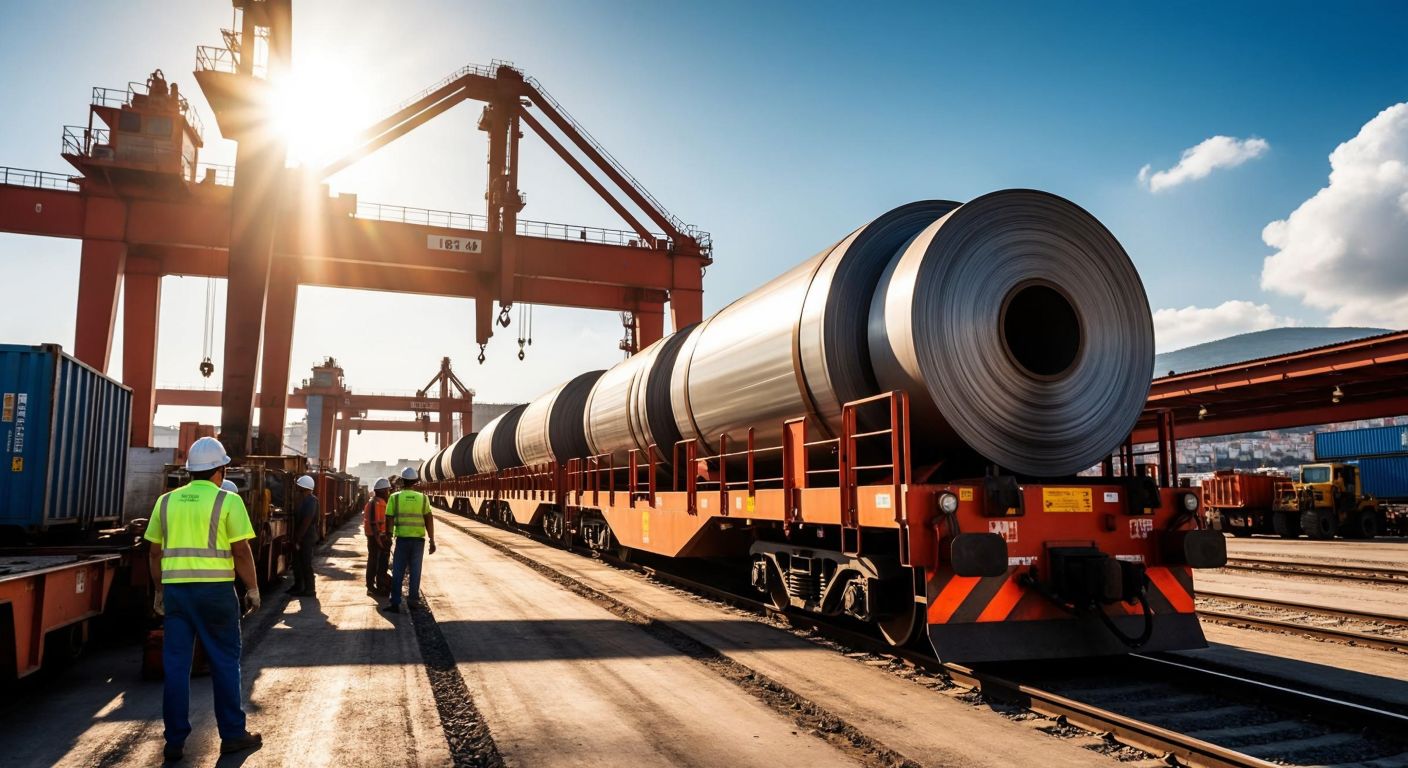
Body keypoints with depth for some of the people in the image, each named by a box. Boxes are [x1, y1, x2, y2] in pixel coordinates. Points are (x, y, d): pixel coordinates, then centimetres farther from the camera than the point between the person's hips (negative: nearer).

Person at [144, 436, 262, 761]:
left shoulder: (166, 501, 9)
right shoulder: (228, 501, -5)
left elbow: (155, 552, 14)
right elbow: (241, 552, -8)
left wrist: (160, 590, 24)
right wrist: (253, 589, 1)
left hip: (176, 588, 4)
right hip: (215, 589, -4)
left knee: (175, 665, 9)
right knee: (224, 662, 7)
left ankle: (174, 741, 14)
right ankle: (232, 734, 14)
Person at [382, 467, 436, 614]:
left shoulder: (395, 497, -3)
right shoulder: (423, 498, 0)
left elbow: (389, 520, -3)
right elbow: (429, 520, -3)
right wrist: (432, 541, 2)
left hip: (402, 538, -1)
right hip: (419, 539, 1)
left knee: (398, 572, 5)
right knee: (415, 571, 13)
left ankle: (395, 603, 1)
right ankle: (413, 600, 18)